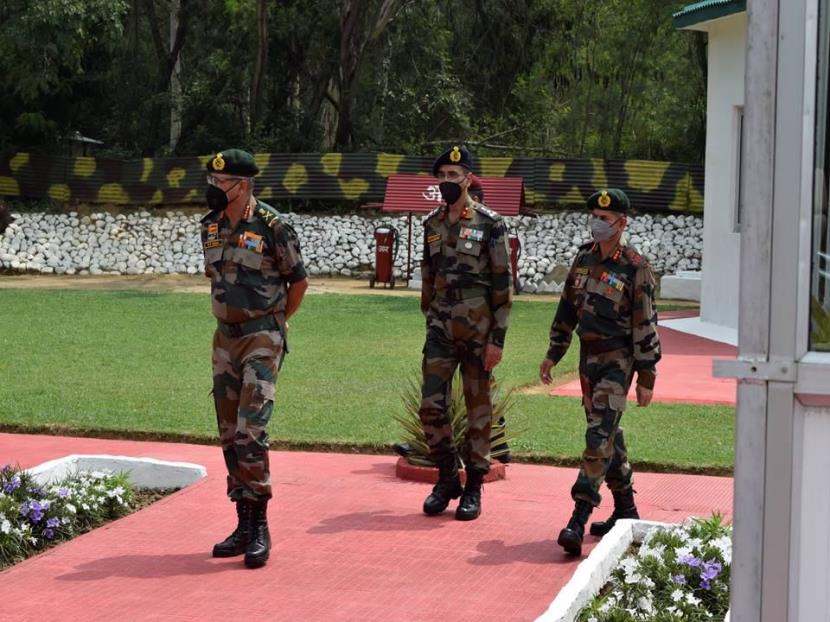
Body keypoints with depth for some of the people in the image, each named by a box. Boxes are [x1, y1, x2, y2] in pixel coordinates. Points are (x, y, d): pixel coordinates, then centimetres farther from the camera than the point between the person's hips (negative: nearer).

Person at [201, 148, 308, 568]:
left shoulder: (271, 226, -11)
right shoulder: (211, 227, 7)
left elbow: (298, 281, -2)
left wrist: (273, 323, 6)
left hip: (262, 338, -7)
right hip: (225, 337, 7)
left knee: (250, 430, -15)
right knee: (230, 434, 8)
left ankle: (260, 527, -7)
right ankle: (244, 524, 16)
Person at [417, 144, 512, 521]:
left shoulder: (490, 224, -6)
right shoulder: (432, 224, 10)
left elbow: (502, 285, -7)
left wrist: (497, 339, -11)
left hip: (478, 331, -4)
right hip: (441, 330, 4)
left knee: (478, 409, 4)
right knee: (431, 406, -2)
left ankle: (473, 488, 13)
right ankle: (447, 478, 15)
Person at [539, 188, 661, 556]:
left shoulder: (635, 268, -11)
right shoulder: (584, 258, 8)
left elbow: (645, 325, -10)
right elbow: (567, 308, 16)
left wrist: (646, 378, -11)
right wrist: (553, 353, 16)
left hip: (617, 360, -7)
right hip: (588, 357, 7)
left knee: (599, 437, -13)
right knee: (609, 435, 14)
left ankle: (578, 520, -17)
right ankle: (625, 509, 26)